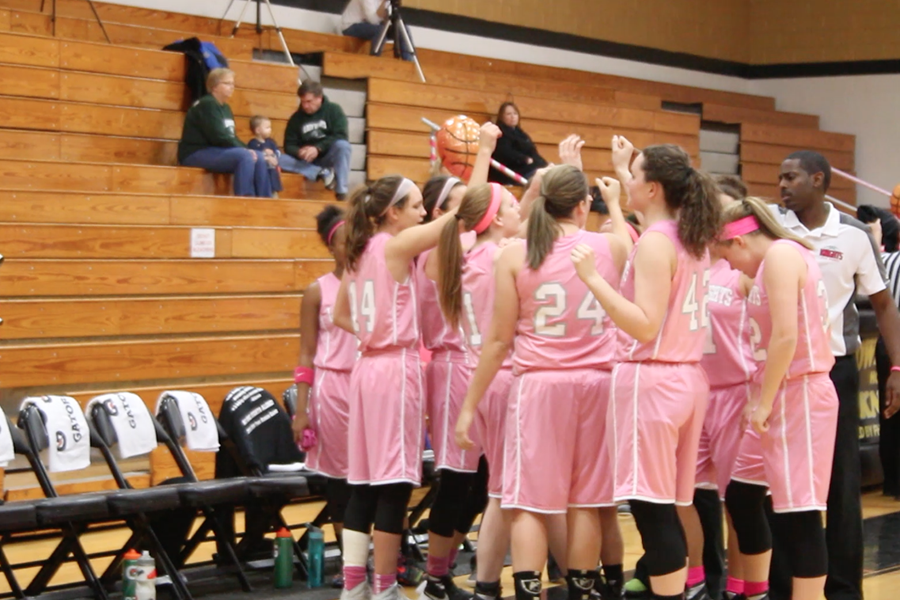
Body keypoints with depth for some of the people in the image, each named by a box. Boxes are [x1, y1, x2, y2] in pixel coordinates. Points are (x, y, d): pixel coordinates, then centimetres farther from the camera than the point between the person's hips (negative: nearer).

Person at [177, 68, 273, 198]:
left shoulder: (226, 108, 16)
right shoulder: (207, 105, -13)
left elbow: (231, 137, 14)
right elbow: (218, 137, -21)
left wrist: (246, 149, -5)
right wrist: (244, 150, -17)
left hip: (216, 152, 9)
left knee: (259, 157, -2)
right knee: (244, 156, -27)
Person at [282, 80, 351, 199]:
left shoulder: (334, 111, -4)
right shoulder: (296, 118, 2)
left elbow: (340, 136, -16)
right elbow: (289, 146, 1)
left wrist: (318, 148, -27)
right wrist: (300, 152, -23)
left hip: (328, 157, -2)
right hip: (306, 161, 2)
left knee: (342, 145, -35)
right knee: (280, 160, -25)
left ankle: (341, 192, -32)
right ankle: (323, 173, -26)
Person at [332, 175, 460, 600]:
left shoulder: (359, 252, 12)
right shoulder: (397, 244, -10)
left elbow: (341, 317, 21)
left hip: (367, 368, 8)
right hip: (396, 369, -8)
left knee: (364, 482, 9)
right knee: (394, 483, -3)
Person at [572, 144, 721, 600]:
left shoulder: (656, 241, -14)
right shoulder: (691, 239, 12)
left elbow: (646, 325, -21)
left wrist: (593, 279, -24)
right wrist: (615, 203, 40)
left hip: (650, 380, -9)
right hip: (687, 376, 9)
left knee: (650, 508, -6)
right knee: (665, 508, 13)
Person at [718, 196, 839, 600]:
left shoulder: (781, 253, -13)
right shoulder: (776, 261, 17)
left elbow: (786, 336, -21)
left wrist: (764, 401, -16)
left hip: (797, 396, -10)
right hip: (779, 397, 10)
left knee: (799, 512, -7)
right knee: (741, 496, 16)